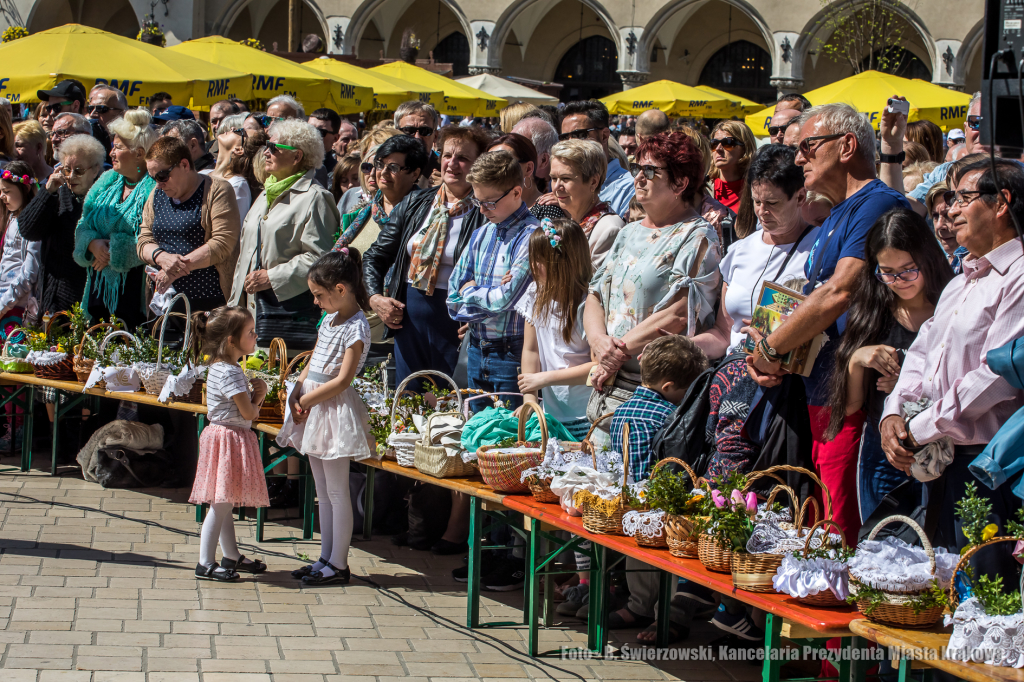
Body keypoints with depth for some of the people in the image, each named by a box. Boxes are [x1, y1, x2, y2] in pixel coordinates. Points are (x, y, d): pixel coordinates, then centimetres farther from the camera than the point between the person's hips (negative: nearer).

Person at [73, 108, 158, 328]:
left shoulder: (154, 188, -11)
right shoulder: (107, 182, 15)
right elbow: (84, 226, 14)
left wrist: (113, 250, -15)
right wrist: (93, 244, -8)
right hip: (100, 288, 7)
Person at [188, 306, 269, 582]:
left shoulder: (221, 368, 12)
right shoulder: (230, 373, -19)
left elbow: (245, 411, 16)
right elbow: (249, 413, -19)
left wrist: (255, 392, 0)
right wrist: (259, 395, -2)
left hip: (228, 439, 11)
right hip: (229, 441, -11)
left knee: (224, 504, 16)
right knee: (221, 504, -6)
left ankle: (231, 557, 25)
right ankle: (206, 563, -3)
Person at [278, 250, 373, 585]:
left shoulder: (356, 328, -14)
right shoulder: (330, 320, 13)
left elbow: (342, 380, -18)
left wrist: (307, 399, -13)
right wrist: (296, 392, 1)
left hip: (335, 409, -9)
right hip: (313, 408, 9)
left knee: (337, 491, -3)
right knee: (323, 491, 13)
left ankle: (339, 564, 2)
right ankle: (326, 558, 20)